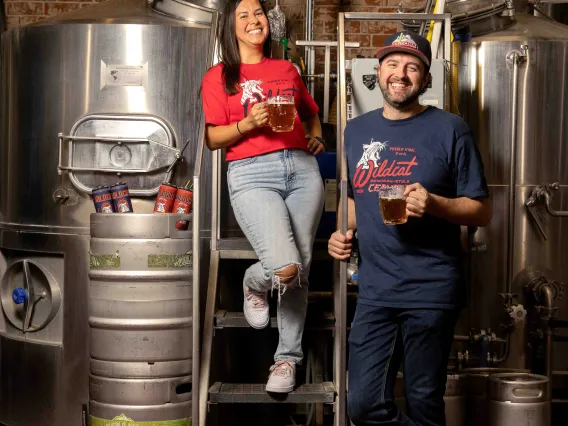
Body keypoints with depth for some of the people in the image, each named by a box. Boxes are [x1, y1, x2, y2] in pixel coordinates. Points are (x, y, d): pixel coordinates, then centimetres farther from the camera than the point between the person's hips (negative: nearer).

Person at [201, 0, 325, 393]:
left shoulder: (287, 69, 20)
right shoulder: (218, 76, 8)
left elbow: (310, 112, 34)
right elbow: (212, 139, 2)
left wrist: (316, 136, 14)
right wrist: (248, 123, -14)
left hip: (302, 169, 4)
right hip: (251, 173, -4)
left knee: (302, 269, 0)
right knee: (285, 267, -21)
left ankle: (288, 357, 16)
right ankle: (255, 284, 17)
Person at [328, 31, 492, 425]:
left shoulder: (449, 130, -5)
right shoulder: (357, 130, 10)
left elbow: (483, 211, -4)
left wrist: (433, 204, -22)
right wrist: (343, 232, 3)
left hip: (431, 291, -4)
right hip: (375, 289, 4)